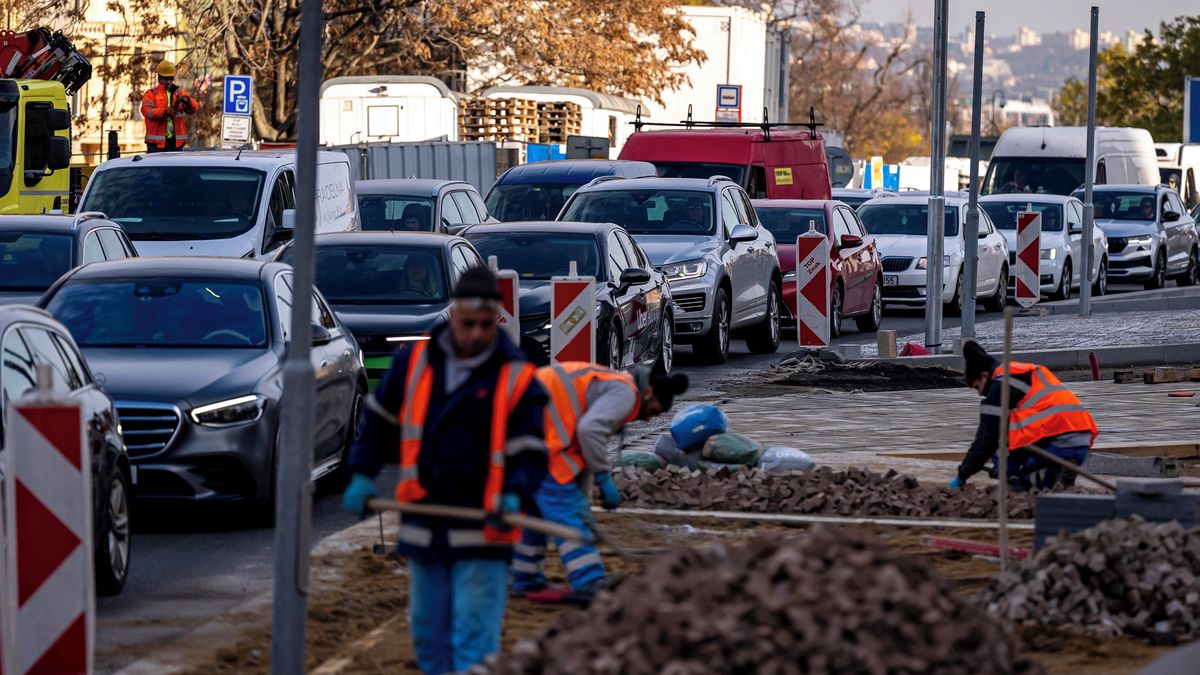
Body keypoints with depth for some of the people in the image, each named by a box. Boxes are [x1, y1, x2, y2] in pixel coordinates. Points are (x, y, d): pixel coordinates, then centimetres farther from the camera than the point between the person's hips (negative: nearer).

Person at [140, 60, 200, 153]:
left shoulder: (179, 93, 15)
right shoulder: (151, 93, 4)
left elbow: (195, 109, 4)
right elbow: (146, 111, -13)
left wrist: (187, 100, -20)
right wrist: (165, 111, -29)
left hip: (176, 142, 3)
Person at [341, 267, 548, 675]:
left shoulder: (517, 379, -6)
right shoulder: (414, 362, 4)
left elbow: (530, 453, -5)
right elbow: (380, 422, 17)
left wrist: (515, 495, -23)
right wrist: (362, 476, 8)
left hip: (481, 534, -5)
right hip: (424, 530, 5)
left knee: (474, 641, -9)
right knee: (428, 633, 14)